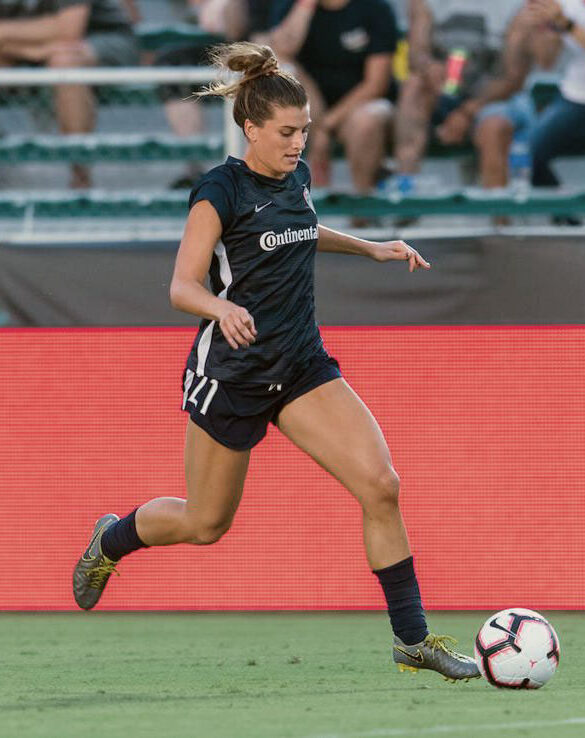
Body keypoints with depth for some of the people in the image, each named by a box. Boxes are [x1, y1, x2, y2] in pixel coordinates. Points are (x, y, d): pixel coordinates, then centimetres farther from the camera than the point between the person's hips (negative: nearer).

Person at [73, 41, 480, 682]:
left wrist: (372, 248, 21)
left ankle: (412, 637, -6)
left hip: (302, 365, 6)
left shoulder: (296, 176, 6)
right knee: (205, 524, 9)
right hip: (231, 371, -6)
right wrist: (222, 308, -38)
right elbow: (182, 286, -18)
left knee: (380, 485, -12)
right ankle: (111, 539, 42)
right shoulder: (220, 191, -15)